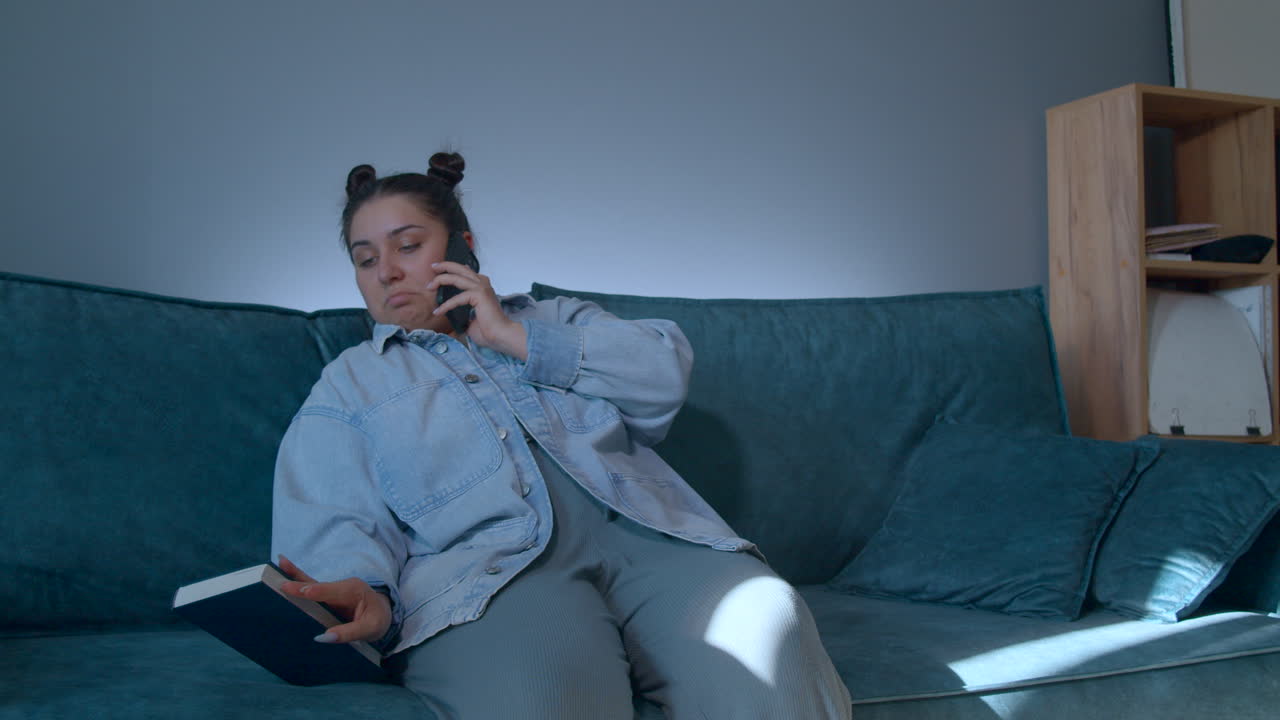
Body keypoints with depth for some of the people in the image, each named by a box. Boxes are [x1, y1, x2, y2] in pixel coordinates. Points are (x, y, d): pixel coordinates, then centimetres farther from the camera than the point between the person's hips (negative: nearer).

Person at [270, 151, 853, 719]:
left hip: (645, 531, 3)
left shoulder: (554, 320, 30)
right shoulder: (346, 384, 25)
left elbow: (666, 373, 11)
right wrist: (365, 595, -16)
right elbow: (331, 524, 8)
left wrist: (516, 338, 7)